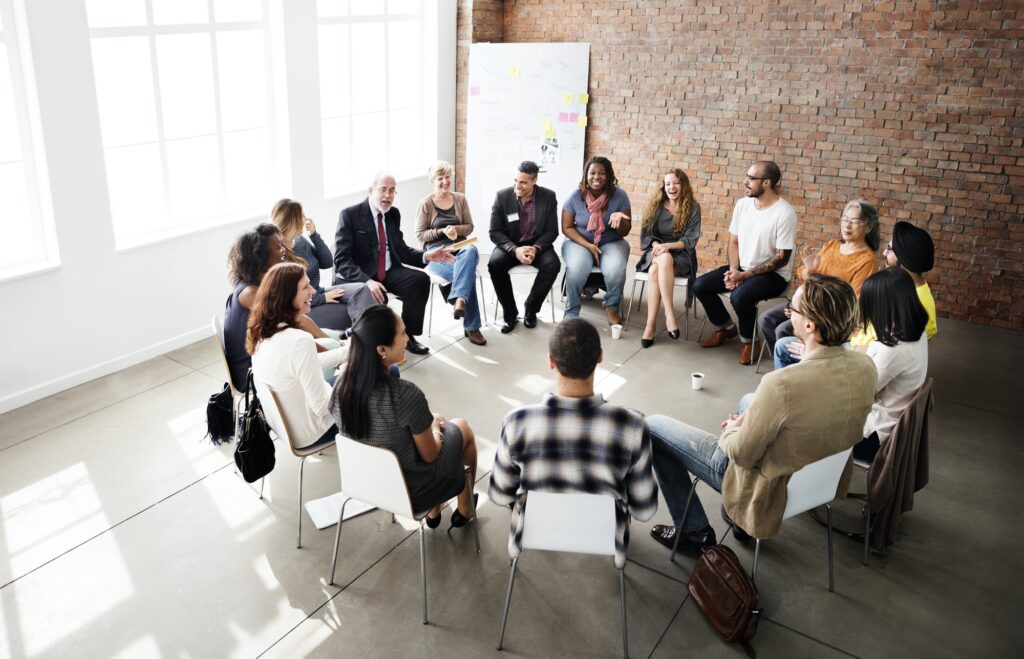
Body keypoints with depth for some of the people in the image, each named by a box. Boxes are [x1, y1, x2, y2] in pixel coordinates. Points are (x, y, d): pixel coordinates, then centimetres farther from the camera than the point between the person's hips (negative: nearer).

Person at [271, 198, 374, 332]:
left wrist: (313, 235, -5)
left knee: (361, 289, -20)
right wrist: (322, 298, -16)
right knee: (353, 313, -21)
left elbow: (327, 263, 6)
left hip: (318, 294, 7)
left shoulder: (301, 240, 5)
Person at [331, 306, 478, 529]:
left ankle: (433, 514, 42)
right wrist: (434, 425, 2)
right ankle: (465, 510, 45)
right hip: (410, 492, -5)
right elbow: (430, 456, -19)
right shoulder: (406, 394, -35)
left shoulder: (341, 386, -17)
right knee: (462, 429, 22)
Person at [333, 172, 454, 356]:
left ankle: (407, 334, -2)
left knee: (421, 279, -17)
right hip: (358, 277, -6)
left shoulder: (394, 214, 8)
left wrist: (426, 256, -6)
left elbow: (400, 249, 13)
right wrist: (367, 281, -33)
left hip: (389, 272, 6)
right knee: (376, 296, -35)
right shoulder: (350, 215, -11)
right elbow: (342, 260, -18)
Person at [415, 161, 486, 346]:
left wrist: (456, 230, -11)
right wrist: (442, 231, -14)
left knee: (471, 251, -39)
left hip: (460, 246, 3)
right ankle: (471, 326, -29)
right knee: (468, 272, -34)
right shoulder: (425, 203, 3)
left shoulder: (460, 199, 13)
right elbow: (420, 235, 1)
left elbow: (469, 226, 12)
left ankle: (460, 300, -50)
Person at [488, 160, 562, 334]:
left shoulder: (548, 197, -8)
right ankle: (510, 313, -13)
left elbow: (552, 231, -5)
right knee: (495, 264, -31)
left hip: (537, 245, 0)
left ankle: (531, 309, -8)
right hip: (509, 245, 0)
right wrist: (515, 250, -25)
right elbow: (495, 232, -8)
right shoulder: (502, 196, -10)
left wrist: (536, 248, -24)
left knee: (553, 264, -30)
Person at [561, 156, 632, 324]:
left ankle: (612, 307, 0)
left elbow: (625, 231, -3)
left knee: (616, 270, -30)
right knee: (576, 269, -33)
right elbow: (567, 228, -3)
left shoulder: (619, 196, -8)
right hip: (580, 242, 0)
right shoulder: (575, 197, -9)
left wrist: (619, 220, -28)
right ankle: (571, 313, -11)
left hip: (611, 243, 1)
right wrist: (588, 245, -16)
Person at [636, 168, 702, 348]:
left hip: (681, 255, -2)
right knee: (662, 260, -37)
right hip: (656, 253, 2)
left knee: (659, 266, -37)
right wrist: (656, 245, -15)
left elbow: (690, 240, -6)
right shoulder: (656, 205, 8)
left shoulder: (693, 208, 0)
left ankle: (651, 323, -38)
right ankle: (669, 313, -38)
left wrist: (667, 246, -22)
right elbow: (647, 234, 7)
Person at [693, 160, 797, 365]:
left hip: (773, 274, -7)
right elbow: (734, 242, 8)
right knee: (700, 285, -7)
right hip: (742, 268, 7)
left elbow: (782, 258, -19)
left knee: (739, 296, -34)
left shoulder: (784, 213, -20)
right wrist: (733, 270, -10)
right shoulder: (742, 204, 1)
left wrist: (745, 275, -22)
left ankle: (748, 341, -5)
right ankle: (725, 327, 15)